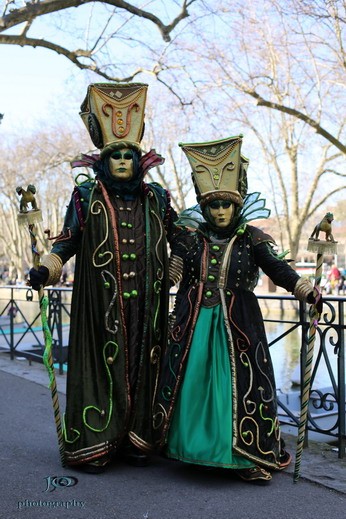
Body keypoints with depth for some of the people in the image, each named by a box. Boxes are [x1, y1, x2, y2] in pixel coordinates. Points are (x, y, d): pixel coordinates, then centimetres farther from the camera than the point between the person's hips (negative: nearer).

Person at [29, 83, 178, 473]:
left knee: (142, 366, 5)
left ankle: (134, 440, 16)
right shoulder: (86, 196, 4)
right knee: (101, 364, -2)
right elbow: (67, 242, 3)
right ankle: (92, 445, 7)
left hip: (144, 303, 3)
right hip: (101, 301, -3)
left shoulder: (156, 198, 12)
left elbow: (179, 234, 21)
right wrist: (46, 269, -12)